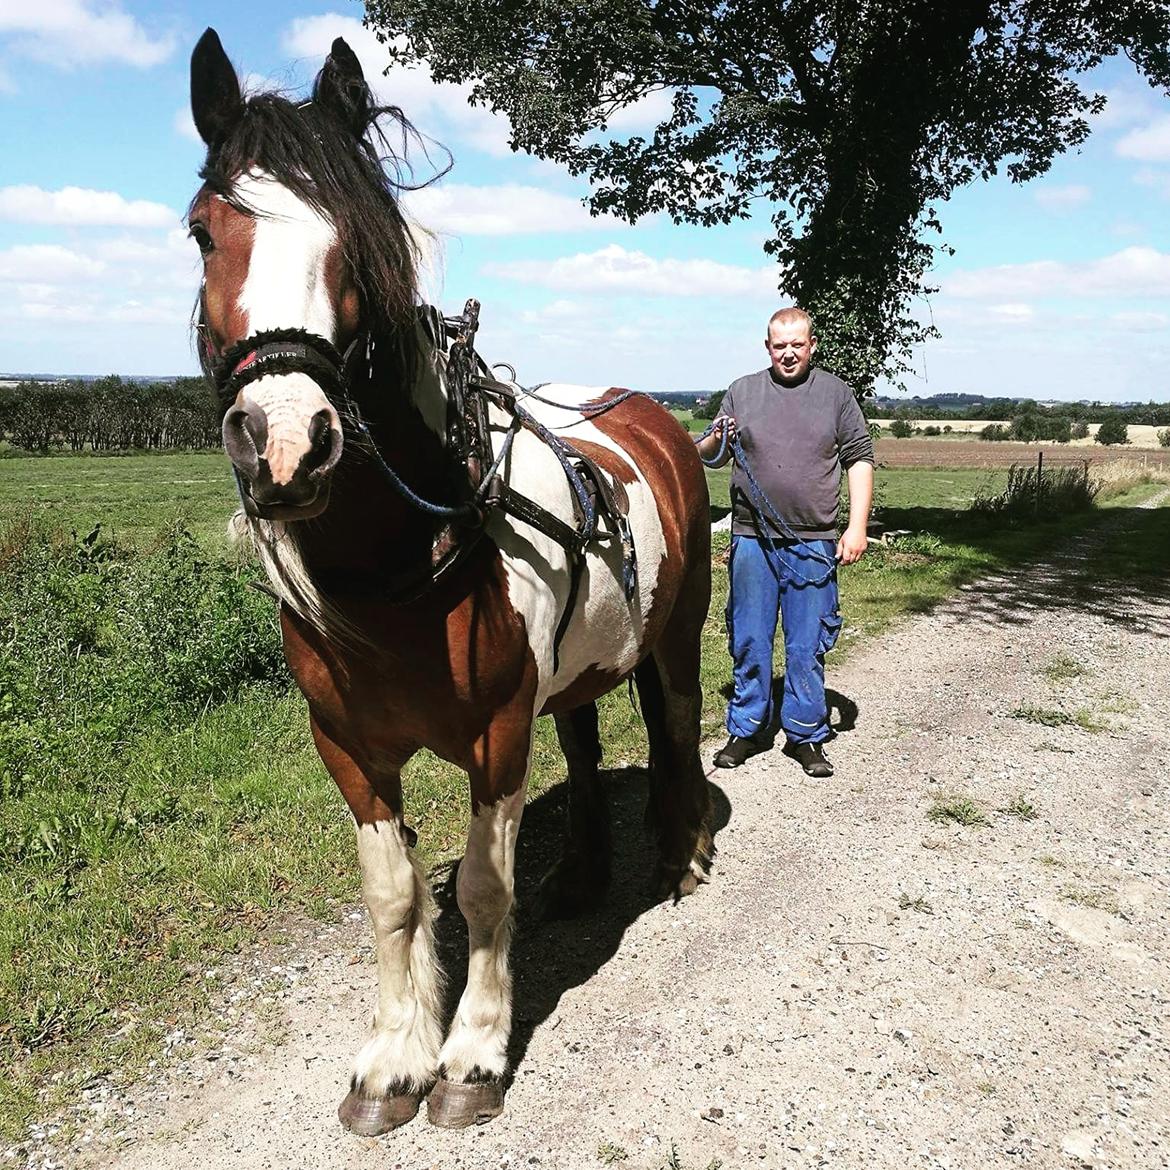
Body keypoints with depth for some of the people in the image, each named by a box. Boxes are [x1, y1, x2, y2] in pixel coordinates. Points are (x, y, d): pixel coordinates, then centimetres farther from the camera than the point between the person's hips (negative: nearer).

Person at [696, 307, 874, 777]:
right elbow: (708, 456, 12)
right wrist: (716, 441, -12)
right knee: (749, 641, 8)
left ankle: (806, 735, 17)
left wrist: (857, 527, -4)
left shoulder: (837, 394, 6)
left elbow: (860, 459, 5)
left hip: (813, 542, -1)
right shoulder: (742, 391, 9)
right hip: (752, 539, 1)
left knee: (807, 645, 5)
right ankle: (746, 729, 22)